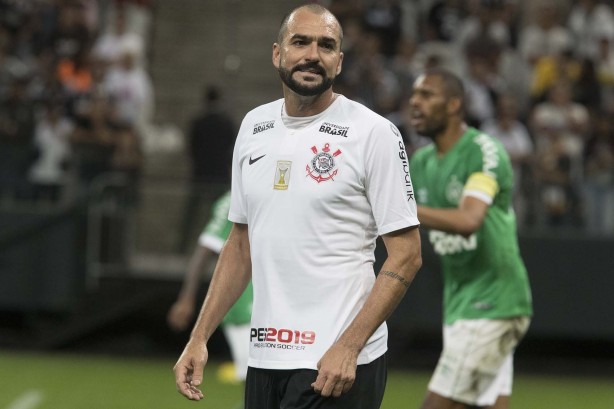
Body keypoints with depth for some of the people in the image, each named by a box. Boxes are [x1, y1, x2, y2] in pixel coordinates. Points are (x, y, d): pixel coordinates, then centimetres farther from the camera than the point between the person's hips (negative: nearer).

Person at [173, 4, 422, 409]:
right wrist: (200, 338, 11)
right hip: (264, 357, 6)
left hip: (339, 363, -6)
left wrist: (348, 347, -17)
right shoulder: (254, 126, 12)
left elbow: (406, 255, -8)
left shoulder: (373, 132, -6)